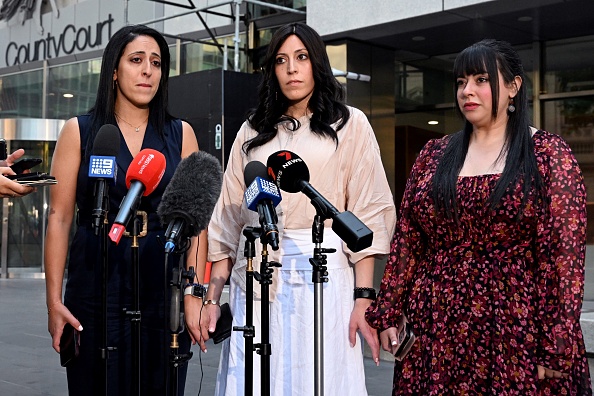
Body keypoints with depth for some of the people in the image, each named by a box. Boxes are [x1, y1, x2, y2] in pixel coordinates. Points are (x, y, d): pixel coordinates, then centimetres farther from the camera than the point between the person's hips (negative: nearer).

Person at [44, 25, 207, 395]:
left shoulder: (181, 134, 7)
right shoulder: (80, 131, 4)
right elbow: (60, 218, 1)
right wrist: (55, 300, -5)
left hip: (163, 287, 1)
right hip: (96, 285, -1)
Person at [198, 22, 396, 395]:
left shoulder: (350, 124, 6)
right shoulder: (253, 131, 14)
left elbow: (367, 213, -1)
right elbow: (228, 216, 11)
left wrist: (364, 297, -10)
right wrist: (212, 297, 5)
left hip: (320, 275, -3)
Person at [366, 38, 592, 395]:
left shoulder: (549, 154, -3)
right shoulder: (434, 155, 9)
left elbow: (564, 253, -8)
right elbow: (407, 241, 9)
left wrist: (557, 346, -14)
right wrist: (388, 313, 3)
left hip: (517, 330, -3)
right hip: (436, 332, 4)